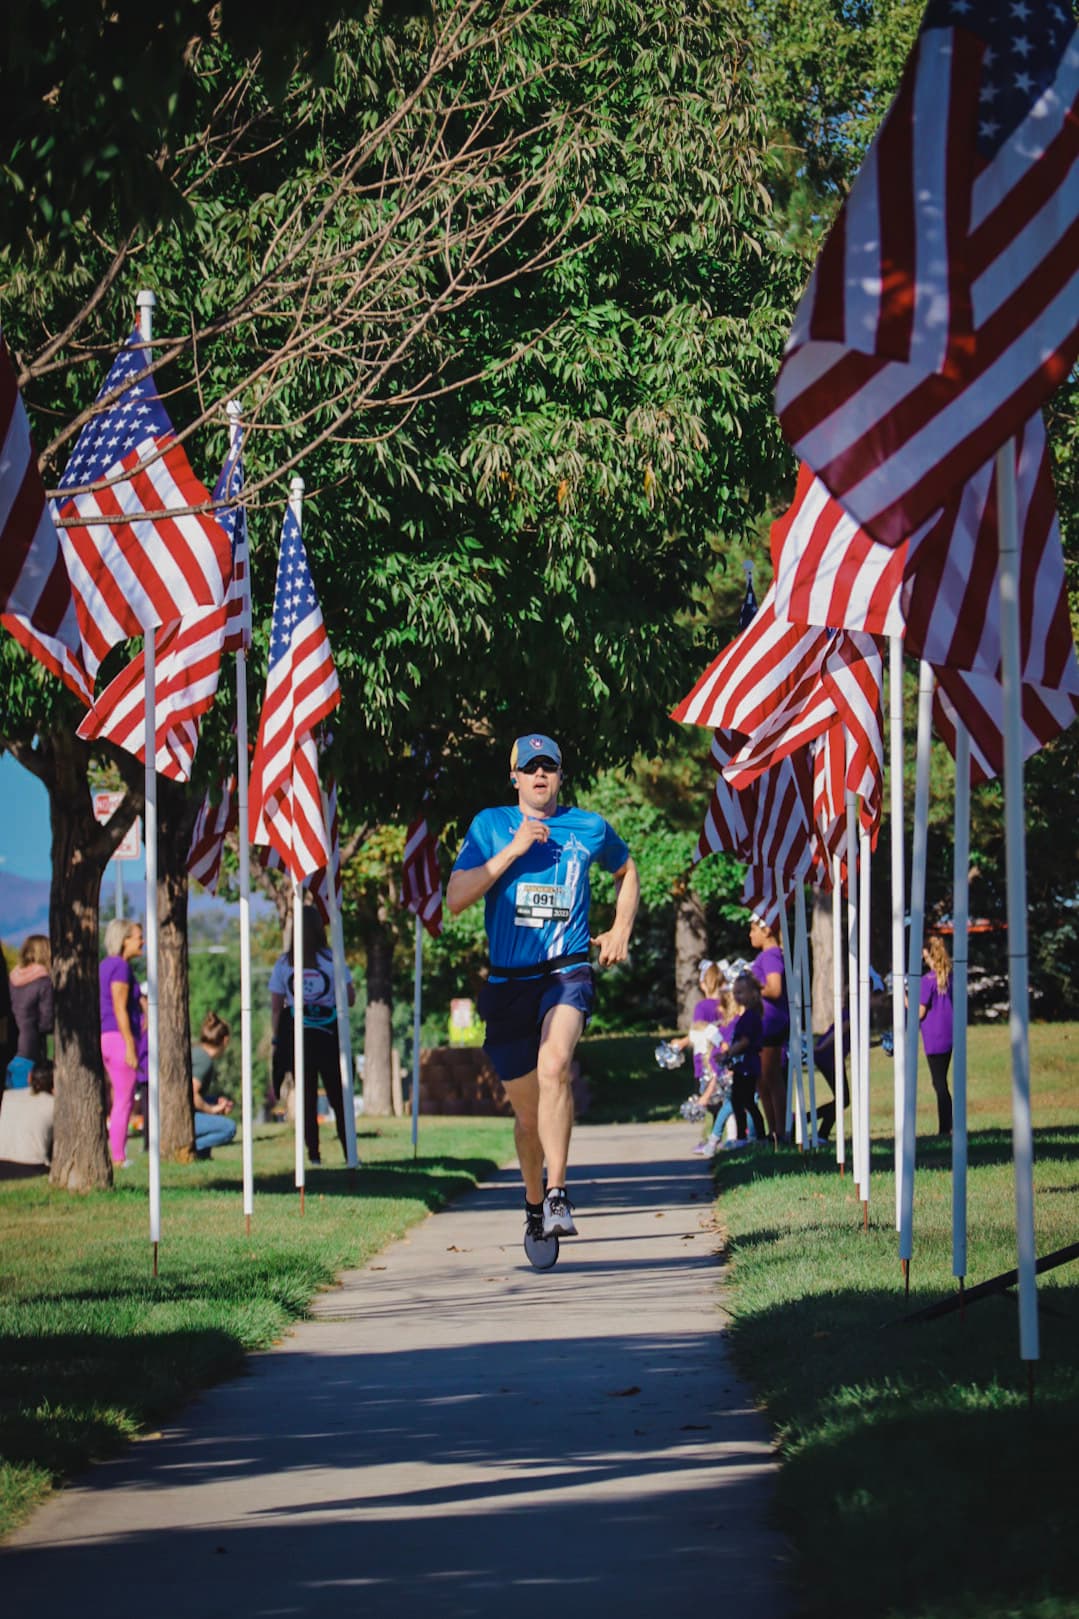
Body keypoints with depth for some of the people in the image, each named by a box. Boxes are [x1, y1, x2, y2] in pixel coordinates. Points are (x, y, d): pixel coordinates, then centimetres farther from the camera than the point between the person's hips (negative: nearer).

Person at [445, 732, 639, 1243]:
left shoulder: (590, 828, 6)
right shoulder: (491, 826, 4)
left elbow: (626, 872, 28)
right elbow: (456, 899, -6)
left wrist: (620, 932, 15)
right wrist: (513, 850, -13)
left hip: (567, 974, -2)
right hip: (508, 983, 2)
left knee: (554, 1063, -31)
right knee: (527, 1110, 9)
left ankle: (558, 1196, -31)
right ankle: (534, 1202, 35)